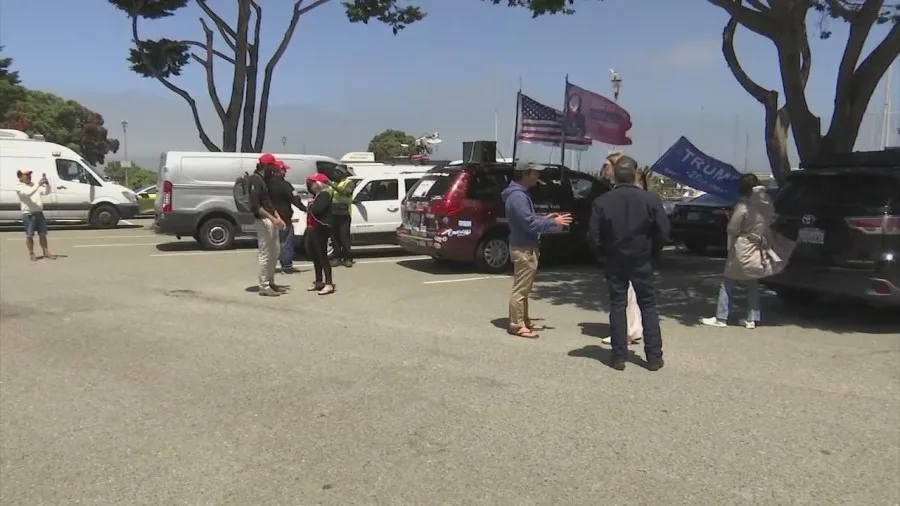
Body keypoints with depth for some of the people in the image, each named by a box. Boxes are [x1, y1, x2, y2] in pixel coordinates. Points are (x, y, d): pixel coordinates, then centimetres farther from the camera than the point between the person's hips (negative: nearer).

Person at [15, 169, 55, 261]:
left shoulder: (34, 184, 13)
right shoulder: (19, 186, -4)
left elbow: (46, 192, 3)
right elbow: (28, 193, -23)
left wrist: (46, 183, -15)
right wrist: (38, 184, -29)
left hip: (39, 213, 5)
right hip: (28, 214, -5)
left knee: (43, 234, 8)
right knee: (29, 235, 0)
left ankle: (46, 253, 15)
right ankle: (31, 254, 9)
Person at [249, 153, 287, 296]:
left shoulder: (264, 179, 17)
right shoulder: (255, 180, -13)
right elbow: (255, 206, -20)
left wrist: (278, 217, 8)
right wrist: (272, 218, -23)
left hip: (271, 221, 10)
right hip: (262, 221, -10)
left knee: (274, 253, 15)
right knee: (265, 255, -6)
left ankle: (271, 283, 24)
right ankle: (264, 287, 1)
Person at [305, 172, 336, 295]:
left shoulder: (324, 195, -13)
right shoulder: (318, 195, 19)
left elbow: (316, 210, -24)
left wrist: (310, 205, -9)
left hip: (321, 229, -11)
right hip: (313, 229, 11)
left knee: (322, 256, -11)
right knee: (315, 256, 14)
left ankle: (329, 284, -10)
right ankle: (319, 282, 22)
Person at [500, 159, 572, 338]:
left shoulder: (521, 193, 13)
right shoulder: (517, 196, -21)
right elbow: (530, 224, -24)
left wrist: (544, 218, 12)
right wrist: (553, 222, -17)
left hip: (526, 247, 11)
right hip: (523, 249, -11)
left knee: (524, 288, 17)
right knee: (520, 289, -4)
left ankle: (524, 321, 27)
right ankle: (517, 325, 3)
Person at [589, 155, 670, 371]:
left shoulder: (602, 202, -8)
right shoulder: (650, 199, -8)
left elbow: (594, 236, -9)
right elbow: (663, 231, -8)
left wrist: (608, 250, 8)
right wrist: (652, 251, 7)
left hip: (615, 262, 0)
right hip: (642, 261, 0)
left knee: (617, 307, 8)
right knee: (648, 307, 10)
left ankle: (619, 357, 9)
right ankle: (654, 357, 11)